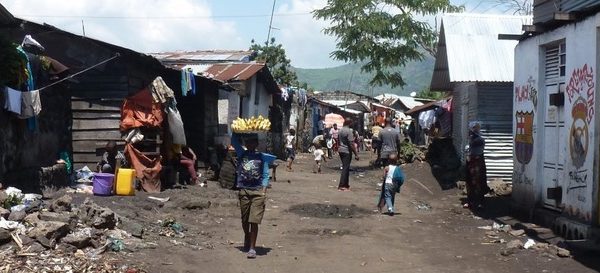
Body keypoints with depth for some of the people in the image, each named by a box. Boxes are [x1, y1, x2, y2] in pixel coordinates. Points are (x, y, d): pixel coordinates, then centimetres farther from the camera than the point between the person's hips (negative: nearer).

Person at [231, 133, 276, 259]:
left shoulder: (262, 157, 6)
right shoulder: (241, 154, 9)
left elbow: (265, 175, 3)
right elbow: (234, 141, 2)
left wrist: (264, 191, -6)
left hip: (258, 191, -2)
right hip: (244, 190, 2)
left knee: (254, 221, -8)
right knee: (244, 220, 13)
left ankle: (252, 248, -5)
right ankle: (247, 238, 39)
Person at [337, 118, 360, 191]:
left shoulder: (341, 130, 10)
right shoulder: (349, 131, -16)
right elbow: (351, 144, -20)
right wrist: (356, 154, -17)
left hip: (341, 151, 9)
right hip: (347, 152, -9)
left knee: (346, 168, 16)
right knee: (345, 168, -5)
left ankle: (346, 185, 21)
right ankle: (341, 186, -6)